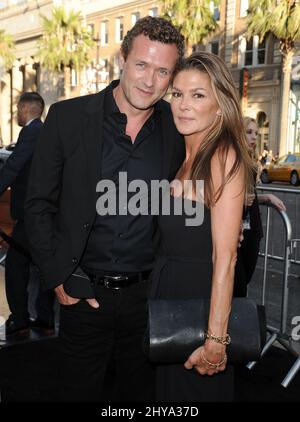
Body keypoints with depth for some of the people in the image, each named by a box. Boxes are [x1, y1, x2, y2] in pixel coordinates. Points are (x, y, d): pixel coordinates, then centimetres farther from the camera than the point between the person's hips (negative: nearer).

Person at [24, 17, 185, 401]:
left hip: (148, 294, 2)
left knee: (141, 391, 19)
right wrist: (58, 279, -7)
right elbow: (39, 205, -3)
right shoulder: (67, 117, -7)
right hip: (83, 293, -1)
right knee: (81, 390, 16)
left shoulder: (178, 127, -2)